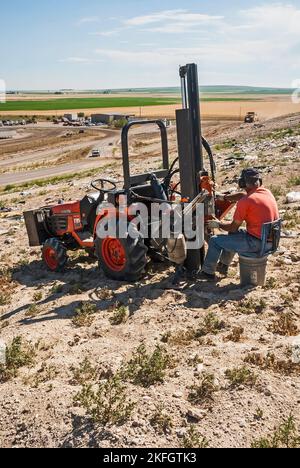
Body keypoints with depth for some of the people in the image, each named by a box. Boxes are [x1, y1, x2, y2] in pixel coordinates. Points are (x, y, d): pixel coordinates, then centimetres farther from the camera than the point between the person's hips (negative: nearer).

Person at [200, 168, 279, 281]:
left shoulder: (245, 202, -21)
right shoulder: (267, 192, 3)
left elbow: (233, 227, -10)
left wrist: (218, 225, 8)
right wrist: (224, 197, 22)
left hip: (257, 243, -9)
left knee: (215, 241, 4)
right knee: (233, 234, 31)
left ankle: (208, 272, 20)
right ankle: (223, 266, 41)